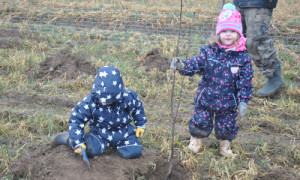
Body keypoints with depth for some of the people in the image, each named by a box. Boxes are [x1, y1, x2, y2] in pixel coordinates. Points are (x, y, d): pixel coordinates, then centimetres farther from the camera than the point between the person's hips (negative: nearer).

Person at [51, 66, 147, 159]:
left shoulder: (127, 98, -22)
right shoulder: (89, 102, -24)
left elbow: (137, 108, 1)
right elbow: (76, 120, -18)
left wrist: (140, 125, 10)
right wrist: (78, 143, -23)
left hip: (122, 131, 2)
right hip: (100, 132, -2)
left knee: (133, 152, -17)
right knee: (91, 150, -28)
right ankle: (68, 138, 3)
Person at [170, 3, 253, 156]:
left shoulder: (242, 58, -7)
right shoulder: (209, 53, -6)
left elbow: (245, 81, -5)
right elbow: (195, 63, -12)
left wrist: (243, 101, -9)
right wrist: (182, 66, -32)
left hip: (228, 102, 0)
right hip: (205, 98, 0)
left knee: (226, 126, 12)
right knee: (201, 122, 9)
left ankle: (225, 145, 39)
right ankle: (196, 141, 37)